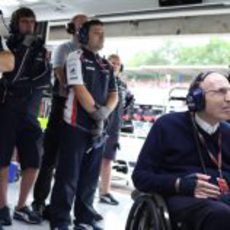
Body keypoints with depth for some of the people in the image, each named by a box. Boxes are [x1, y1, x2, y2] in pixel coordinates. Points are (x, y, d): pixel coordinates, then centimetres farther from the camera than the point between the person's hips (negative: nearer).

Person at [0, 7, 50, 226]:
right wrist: (24, 47, -18)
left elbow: (45, 78, -2)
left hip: (29, 113, 4)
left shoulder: (40, 50, 12)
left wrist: (26, 86, -17)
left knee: (33, 162, 2)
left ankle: (21, 207, 17)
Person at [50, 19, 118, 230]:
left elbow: (114, 95, 11)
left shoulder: (106, 66, 17)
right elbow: (79, 89, -13)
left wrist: (105, 112, -9)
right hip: (77, 124, -7)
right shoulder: (76, 58, -3)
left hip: (98, 126, 7)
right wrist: (96, 114, -11)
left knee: (90, 176, 11)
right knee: (68, 175, -3)